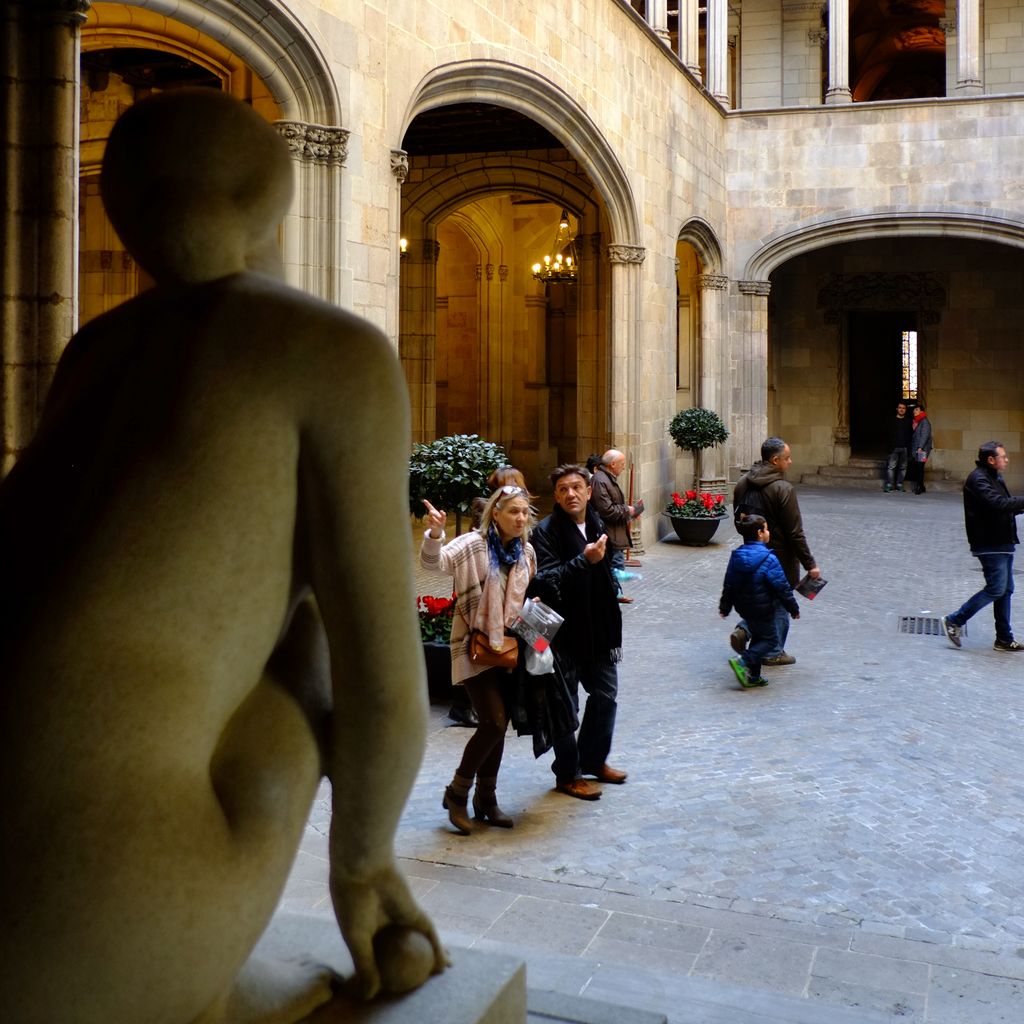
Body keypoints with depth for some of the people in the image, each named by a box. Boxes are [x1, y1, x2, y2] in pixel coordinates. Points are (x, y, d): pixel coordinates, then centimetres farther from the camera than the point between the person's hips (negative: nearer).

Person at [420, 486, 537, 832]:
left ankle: (486, 799, 25)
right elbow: (434, 562, -30)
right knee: (493, 723, -13)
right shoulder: (474, 545, -13)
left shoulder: (526, 553, 7)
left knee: (498, 726, 11)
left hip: (507, 647, 7)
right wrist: (435, 534, -48)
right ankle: (457, 792, 6)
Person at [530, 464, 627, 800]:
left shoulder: (596, 525, 9)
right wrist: (584, 560, -33)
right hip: (564, 632, -7)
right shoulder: (546, 531, -13)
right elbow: (546, 580, -24)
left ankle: (593, 760, 37)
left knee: (605, 696, 17)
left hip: (598, 631, 7)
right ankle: (567, 775, 18)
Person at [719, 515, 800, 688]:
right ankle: (743, 661, -12)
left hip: (743, 607, 7)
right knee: (770, 639, 6)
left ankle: (753, 676, 19)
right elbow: (782, 587, -15)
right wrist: (793, 608, -4)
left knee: (758, 637, 20)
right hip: (762, 608, -7)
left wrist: (725, 607, 18)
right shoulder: (768, 559, -19)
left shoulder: (736, 556, 1)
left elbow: (728, 585, 8)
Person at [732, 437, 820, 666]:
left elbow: (739, 521, 11)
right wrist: (810, 564, -13)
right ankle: (773, 652, 18)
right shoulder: (783, 489, -21)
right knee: (779, 604, 9)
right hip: (779, 557, -6)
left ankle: (744, 630, 5)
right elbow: (794, 532, -20)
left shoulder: (742, 483, 1)